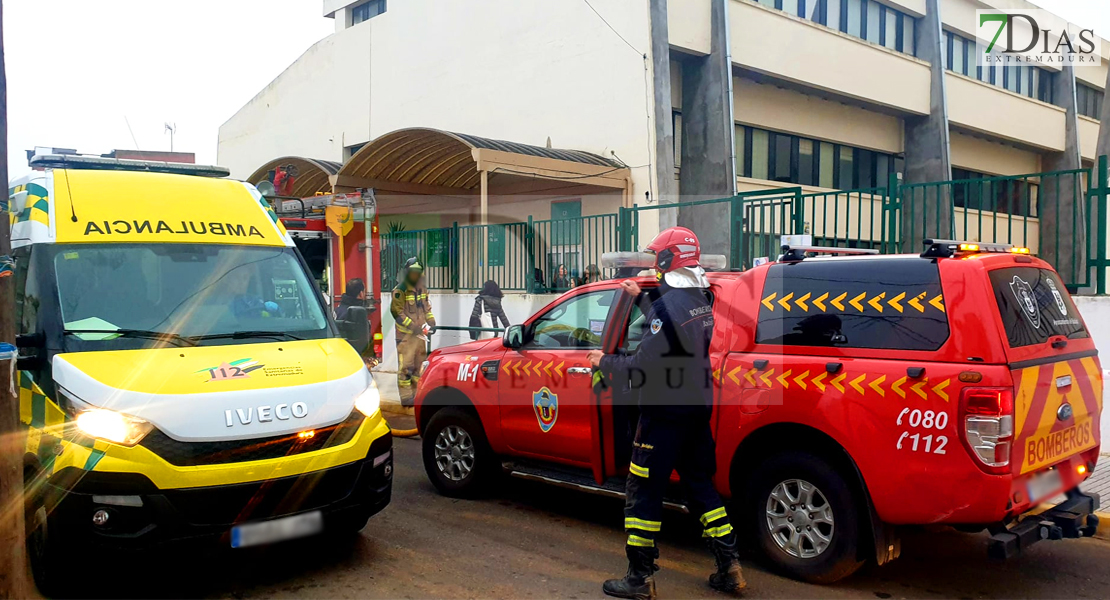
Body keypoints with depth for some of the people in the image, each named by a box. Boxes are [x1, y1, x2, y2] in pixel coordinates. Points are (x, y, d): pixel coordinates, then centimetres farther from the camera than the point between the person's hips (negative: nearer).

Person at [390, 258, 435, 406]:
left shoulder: (422, 289, 13)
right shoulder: (400, 290, -9)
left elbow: (427, 308, 22)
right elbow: (397, 312, -14)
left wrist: (431, 322, 7)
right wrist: (412, 327, -18)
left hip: (420, 334, 7)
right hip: (405, 335, -7)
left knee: (419, 365, 12)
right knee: (406, 366, -7)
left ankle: (417, 394, 21)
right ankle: (406, 397, -3)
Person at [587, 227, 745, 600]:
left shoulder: (668, 304, -20)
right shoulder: (699, 300, 8)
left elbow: (644, 366, -23)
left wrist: (604, 362, -6)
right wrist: (641, 298, 30)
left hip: (665, 414, -9)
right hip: (697, 409, 9)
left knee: (642, 492, 2)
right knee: (700, 485, 18)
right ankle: (729, 569, 21)